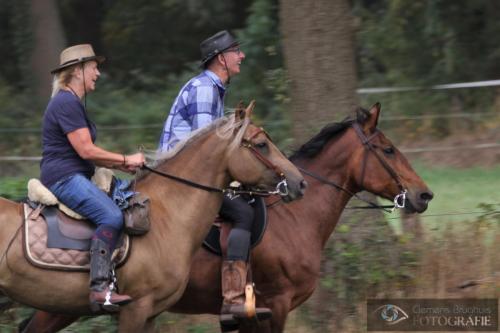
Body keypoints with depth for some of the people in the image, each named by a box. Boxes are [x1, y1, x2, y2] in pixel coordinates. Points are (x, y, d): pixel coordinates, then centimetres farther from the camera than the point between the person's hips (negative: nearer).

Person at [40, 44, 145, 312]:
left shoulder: (73, 103, 22)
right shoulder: (67, 103, -12)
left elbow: (87, 154, 24)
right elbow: (86, 150, -18)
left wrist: (123, 166, 14)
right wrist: (126, 159, -8)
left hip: (74, 178, 11)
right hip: (64, 177, -11)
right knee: (112, 216, -28)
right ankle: (100, 288, -38)